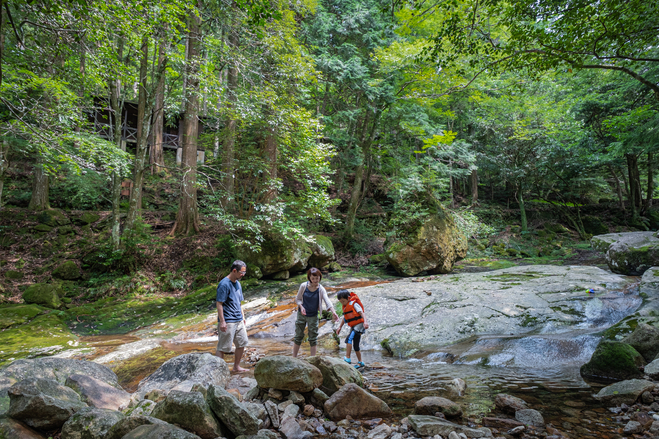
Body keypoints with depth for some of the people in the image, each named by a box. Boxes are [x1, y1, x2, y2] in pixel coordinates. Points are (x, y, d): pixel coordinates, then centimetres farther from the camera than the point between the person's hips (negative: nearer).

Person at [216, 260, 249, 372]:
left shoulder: (237, 283, 12)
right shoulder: (224, 284, -15)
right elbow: (219, 303, -17)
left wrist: (243, 317, 19)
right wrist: (222, 321, -20)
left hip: (239, 321, 9)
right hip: (227, 322, -9)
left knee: (242, 343, 13)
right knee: (223, 347, 0)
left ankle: (236, 367, 27)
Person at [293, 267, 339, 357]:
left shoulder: (321, 289, -14)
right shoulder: (303, 286, -13)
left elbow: (327, 301, -27)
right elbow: (297, 299, -2)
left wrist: (333, 312, -43)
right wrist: (301, 306, -21)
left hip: (313, 316, 0)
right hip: (301, 314, 1)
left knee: (313, 338, 6)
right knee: (298, 336, 9)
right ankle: (294, 358, 22)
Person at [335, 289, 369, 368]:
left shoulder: (354, 304, -12)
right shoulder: (345, 306, 13)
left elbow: (362, 313, -21)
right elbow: (345, 318, 22)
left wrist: (365, 322, -36)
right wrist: (340, 327, 21)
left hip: (359, 325, -9)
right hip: (353, 327, 9)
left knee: (349, 339, -23)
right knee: (355, 345, 12)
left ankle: (347, 358, -25)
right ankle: (360, 362, 23)